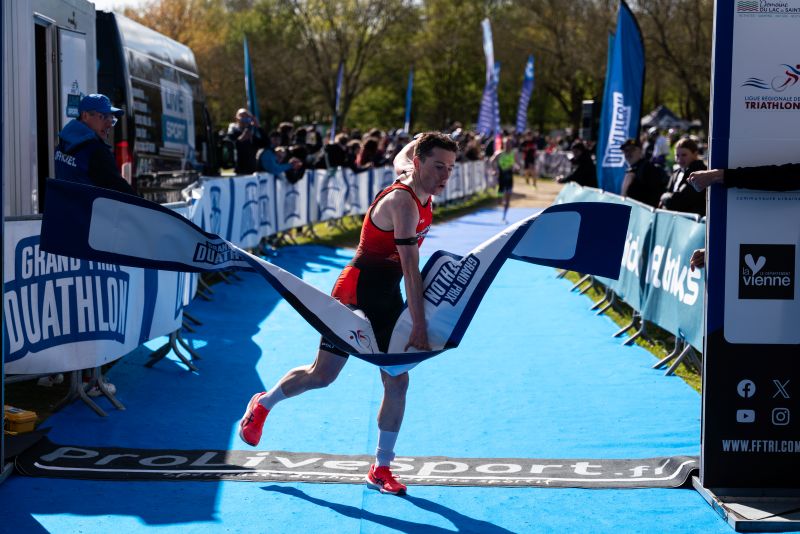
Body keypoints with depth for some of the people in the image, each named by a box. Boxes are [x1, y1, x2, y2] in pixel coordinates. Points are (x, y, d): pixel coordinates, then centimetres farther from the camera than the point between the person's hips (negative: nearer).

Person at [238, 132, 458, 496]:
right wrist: (419, 326, -31)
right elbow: (410, 265, -29)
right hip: (356, 293, -8)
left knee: (397, 383, 1)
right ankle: (262, 405, 31)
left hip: (388, 298, 8)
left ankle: (381, 469, 11)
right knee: (322, 375, 4)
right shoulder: (401, 200, -24)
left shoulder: (424, 200, 4)